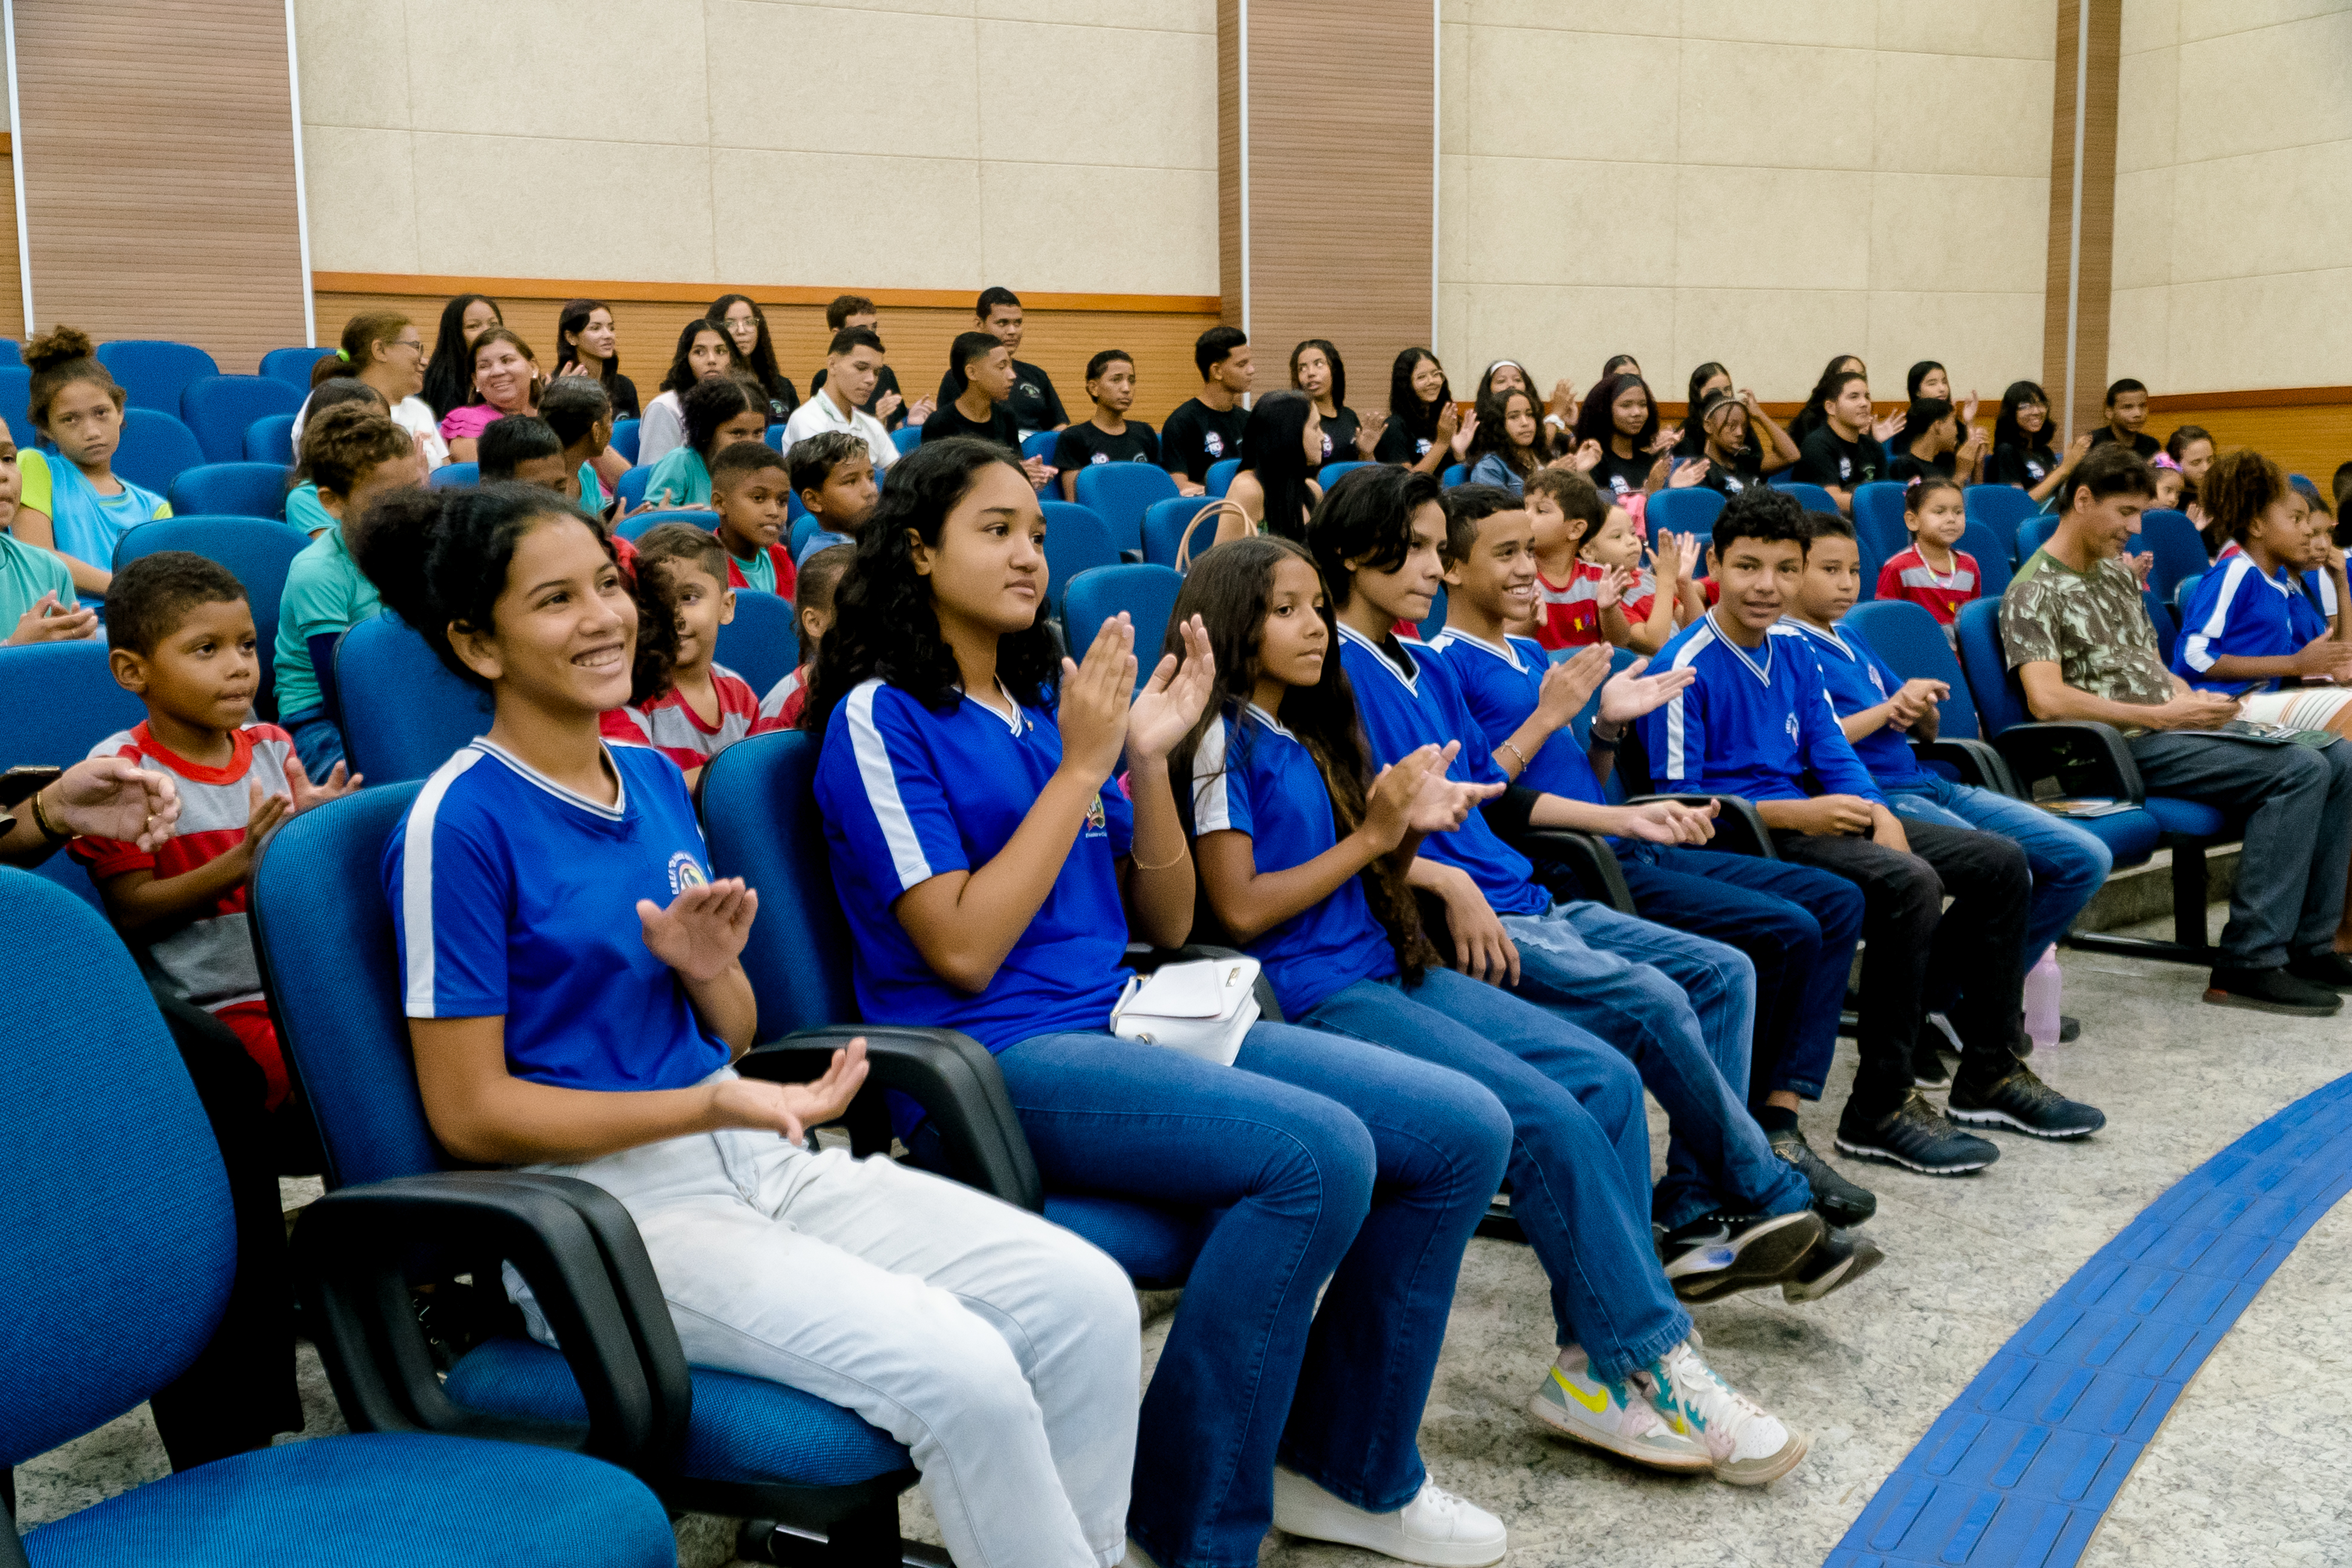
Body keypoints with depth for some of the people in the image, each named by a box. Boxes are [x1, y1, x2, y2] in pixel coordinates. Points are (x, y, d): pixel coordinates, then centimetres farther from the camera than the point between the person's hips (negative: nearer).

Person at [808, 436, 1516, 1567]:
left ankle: (1347, 1468, 11)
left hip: (1124, 1021, 7)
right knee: (1318, 1154, -30)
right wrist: (1079, 767, -11)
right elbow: (965, 950, -14)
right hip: (994, 1059, -7)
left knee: (1463, 1129, -5)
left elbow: (1166, 923, 14)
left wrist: (1147, 760, 0)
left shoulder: (1053, 694, 16)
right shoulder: (880, 717, -4)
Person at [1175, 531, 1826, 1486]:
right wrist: (1369, 836, -10)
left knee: (1608, 1079, -7)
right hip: (1308, 997, -9)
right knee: (1550, 1116, -21)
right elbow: (1241, 908, -14)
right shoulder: (1224, 739, -6)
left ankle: (1597, 1354, -7)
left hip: (1384, 969, 9)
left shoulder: (1310, 735, 20)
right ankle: (1643, 1364, -8)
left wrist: (1409, 829, -4)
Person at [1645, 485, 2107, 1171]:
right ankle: (1880, 1109, -22)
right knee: (1910, 883, -32)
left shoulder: (1793, 649, 12)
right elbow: (1679, 798, -16)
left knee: (2000, 863, 4)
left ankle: (1990, 1073, 15)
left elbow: (1832, 751, 13)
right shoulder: (1688, 665, -12)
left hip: (1809, 817, 9)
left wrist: (1876, 812, -9)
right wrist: (1797, 813, -23)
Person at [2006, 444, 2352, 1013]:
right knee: (2300, 771, -22)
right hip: (2126, 750, -9)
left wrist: (2192, 699, 2)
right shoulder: (2034, 592, -9)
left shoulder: (2117, 574, 20)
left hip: (2171, 728, 9)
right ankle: (2247, 965, -22)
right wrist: (2160, 714, -19)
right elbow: (2047, 699, -22)